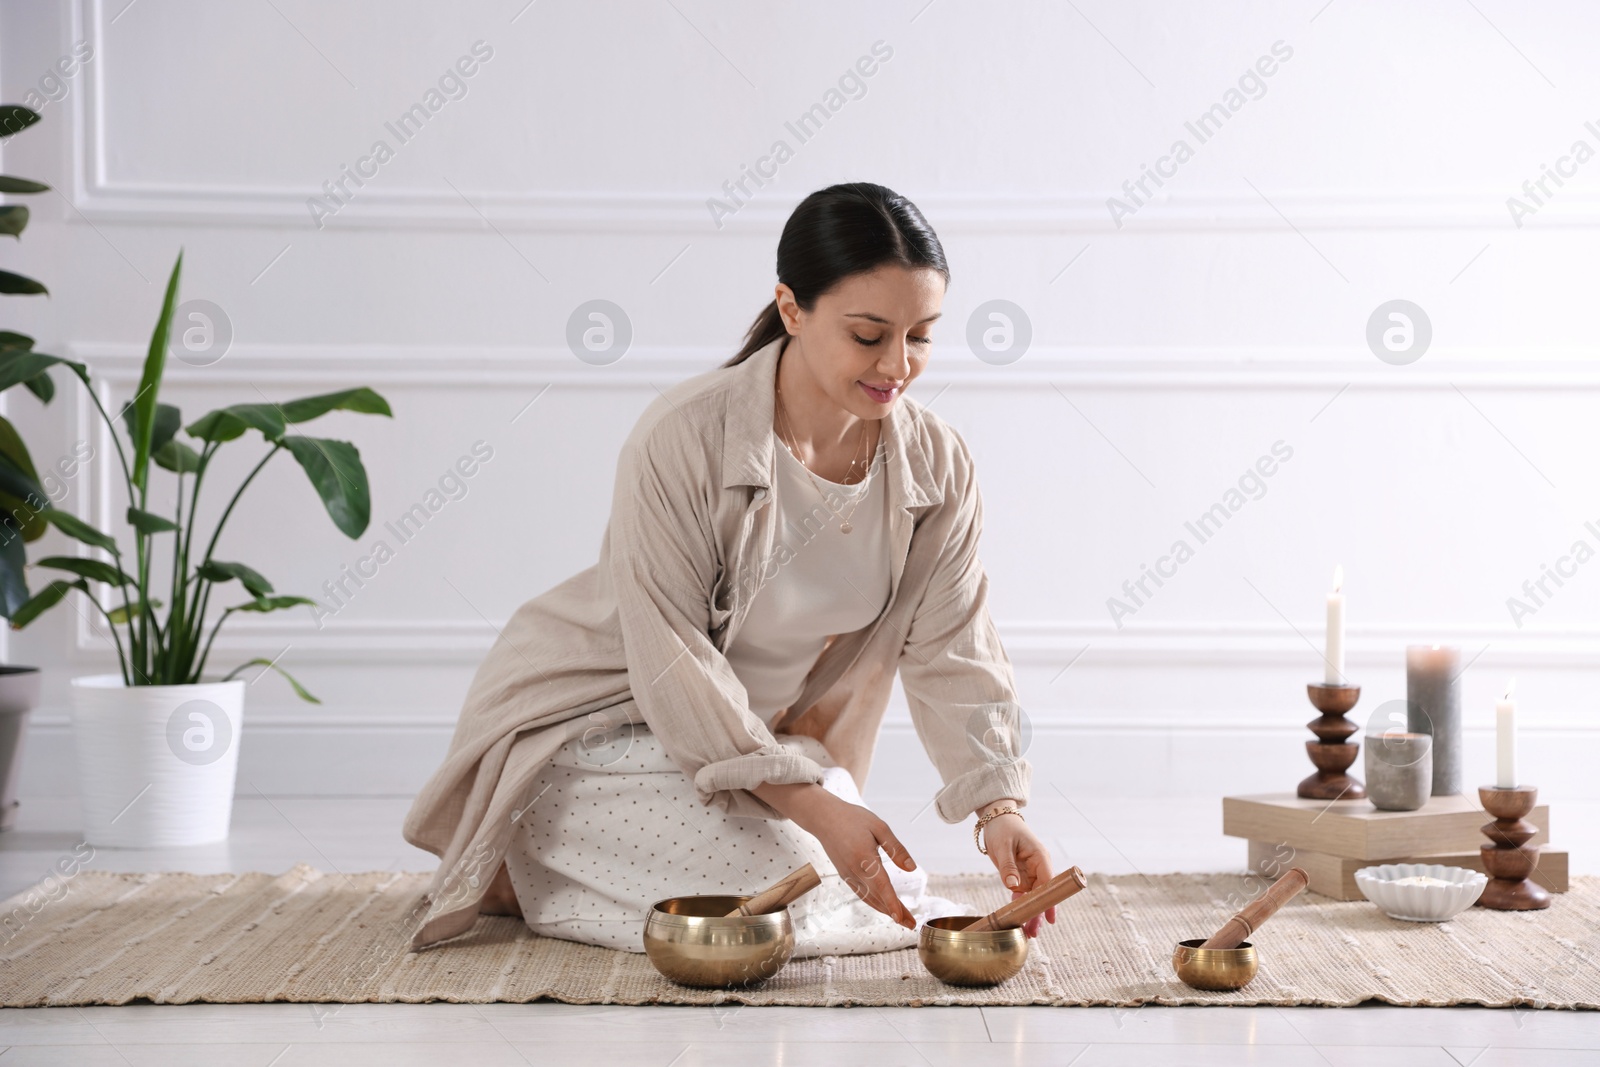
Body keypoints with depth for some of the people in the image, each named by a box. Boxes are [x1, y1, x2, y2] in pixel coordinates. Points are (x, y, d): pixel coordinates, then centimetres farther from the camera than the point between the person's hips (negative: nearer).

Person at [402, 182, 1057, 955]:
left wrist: (998, 807, -24)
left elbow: (952, 648, -9)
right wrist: (812, 805, -30)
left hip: (767, 730, 7)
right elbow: (672, 659, -26)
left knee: (887, 890, -3)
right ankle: (520, 873, 0)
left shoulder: (935, 463, -10)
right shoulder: (681, 440, -28)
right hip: (596, 722, -7)